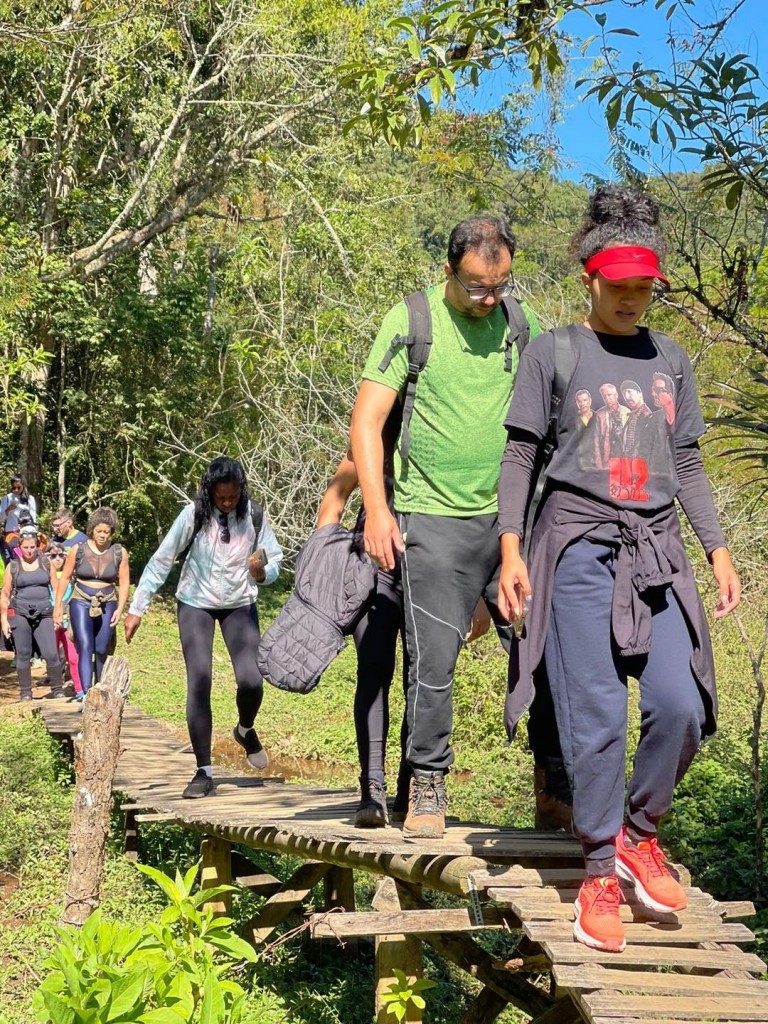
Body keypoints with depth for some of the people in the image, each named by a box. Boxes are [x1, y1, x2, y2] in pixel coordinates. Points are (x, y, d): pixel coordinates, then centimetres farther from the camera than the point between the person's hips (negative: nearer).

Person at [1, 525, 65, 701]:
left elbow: (56, 589, 10)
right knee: (23, 655, 4)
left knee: (51, 654, -8)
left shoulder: (46, 563, 7)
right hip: (20, 613, 0)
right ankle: (25, 693, 12)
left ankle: (58, 690, 4)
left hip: (44, 614, 0)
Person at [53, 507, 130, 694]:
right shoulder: (78, 550, -5)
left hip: (107, 605, 1)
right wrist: (58, 606, 2)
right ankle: (86, 693, -21)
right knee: (85, 648, -14)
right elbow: (65, 578, 3)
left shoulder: (119, 552, -4)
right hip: (81, 603, -1)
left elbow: (124, 582, 1)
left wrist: (120, 608, -8)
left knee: (102, 651, 7)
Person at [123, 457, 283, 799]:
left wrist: (261, 572, -28)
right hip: (195, 604, -1)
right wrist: (137, 608, -10)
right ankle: (204, 772, 0)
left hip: (240, 605, 1)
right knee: (198, 684, -10)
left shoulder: (254, 517, -12)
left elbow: (273, 564, -4)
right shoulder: (194, 515, -16)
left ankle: (246, 730, 21)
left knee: (251, 680, -15)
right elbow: (161, 561, -10)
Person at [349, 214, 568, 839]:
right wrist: (377, 509, -13)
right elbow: (367, 419, -4)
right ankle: (428, 788, 11)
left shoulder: (524, 322, 9)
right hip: (434, 519, -3)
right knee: (433, 659, -4)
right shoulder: (410, 320, -2)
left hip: (513, 516, 3)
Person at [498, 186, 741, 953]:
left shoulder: (671, 360, 16)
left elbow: (687, 466, 18)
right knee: (596, 718, -5)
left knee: (681, 706, -8)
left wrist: (718, 550, 9)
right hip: (580, 546, -3)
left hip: (657, 552, 4)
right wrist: (510, 550, -7)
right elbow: (518, 455, 2)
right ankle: (599, 871, 10)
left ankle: (639, 832, 17)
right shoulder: (554, 352, 5)